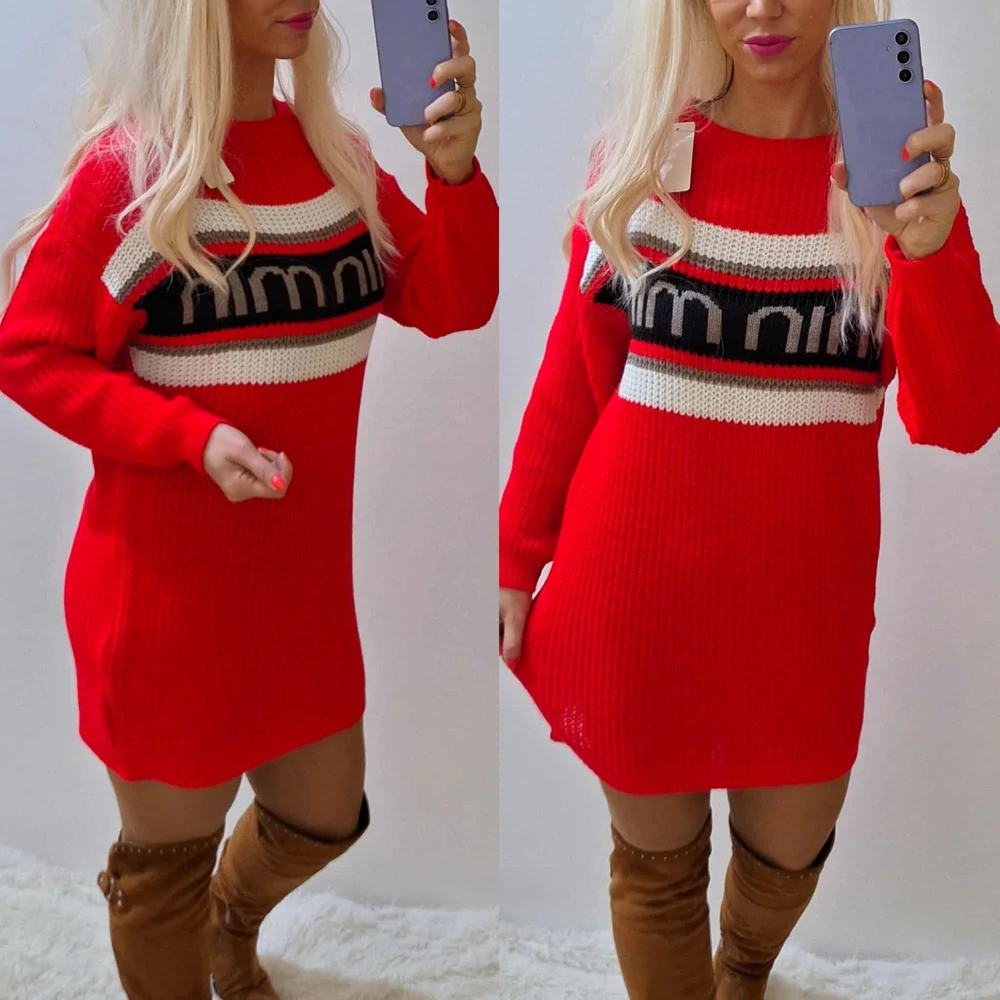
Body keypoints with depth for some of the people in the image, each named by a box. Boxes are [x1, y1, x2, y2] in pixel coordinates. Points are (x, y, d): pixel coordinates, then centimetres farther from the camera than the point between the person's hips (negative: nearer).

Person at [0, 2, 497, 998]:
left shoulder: (336, 153, 1)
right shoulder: (129, 169, -15)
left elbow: (449, 305, -3)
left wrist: (456, 172, -20)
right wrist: (196, 437, -23)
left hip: (304, 572, 6)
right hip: (169, 588, -5)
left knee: (326, 818, 22)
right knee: (171, 854, 13)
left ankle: (233, 920, 56)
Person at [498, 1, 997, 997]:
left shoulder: (895, 168, -4)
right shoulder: (639, 153, -4)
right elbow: (571, 380, 2)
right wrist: (516, 561, 2)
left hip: (806, 597, 1)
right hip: (634, 585, -1)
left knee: (788, 850, 21)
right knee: (657, 859, 13)